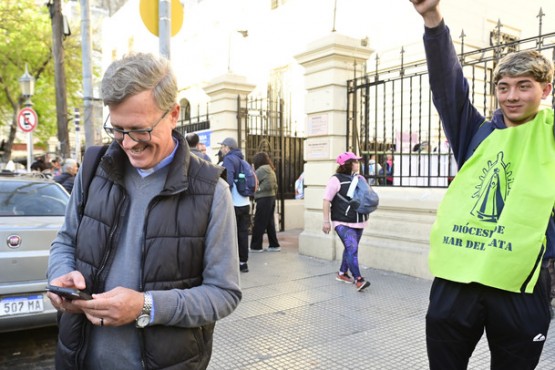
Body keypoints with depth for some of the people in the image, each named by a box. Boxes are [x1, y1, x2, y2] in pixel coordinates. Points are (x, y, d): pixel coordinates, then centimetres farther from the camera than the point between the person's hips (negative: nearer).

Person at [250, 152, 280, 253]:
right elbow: (274, 185, 14)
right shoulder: (270, 169, 16)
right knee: (269, 222, 12)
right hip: (271, 197, 9)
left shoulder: (262, 169, -11)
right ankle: (274, 245, 14)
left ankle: (256, 246, 3)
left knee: (259, 224, -2)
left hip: (264, 199, -9)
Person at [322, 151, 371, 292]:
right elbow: (327, 200, -11)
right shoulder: (336, 179, -10)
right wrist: (326, 221, -14)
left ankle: (342, 273, 31)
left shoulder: (360, 179, 10)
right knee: (352, 248, -16)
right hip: (343, 223, -7)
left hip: (358, 222, 7)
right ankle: (358, 280, -15)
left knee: (350, 248, 15)